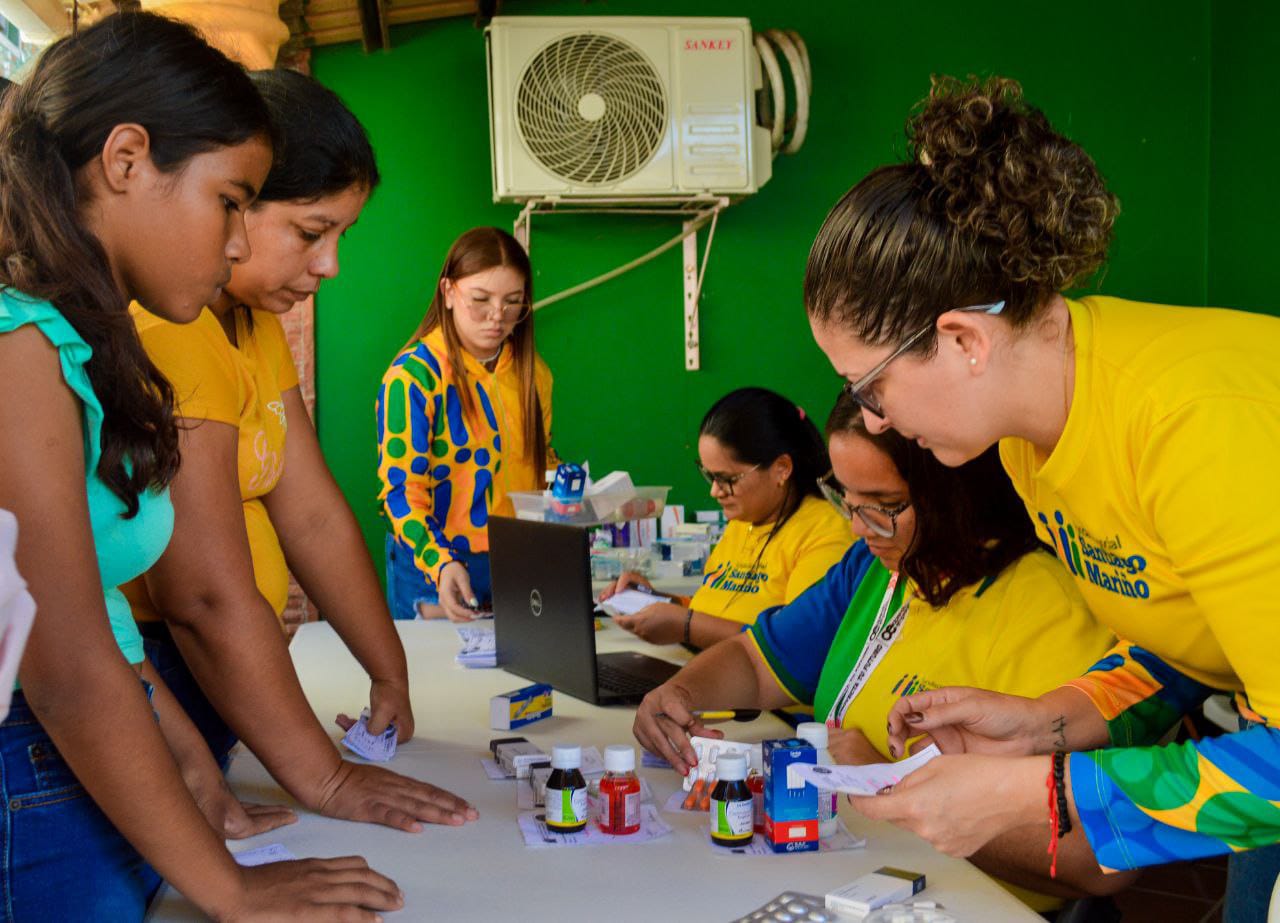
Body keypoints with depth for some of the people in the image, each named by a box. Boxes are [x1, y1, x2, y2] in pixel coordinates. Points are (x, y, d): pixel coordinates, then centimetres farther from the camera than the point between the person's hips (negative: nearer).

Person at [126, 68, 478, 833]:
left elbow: (315, 516, 10)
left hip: (203, 685, 9)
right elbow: (208, 598, -24)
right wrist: (325, 778, -18)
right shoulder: (164, 330, -22)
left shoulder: (255, 323, 11)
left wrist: (392, 679, 10)